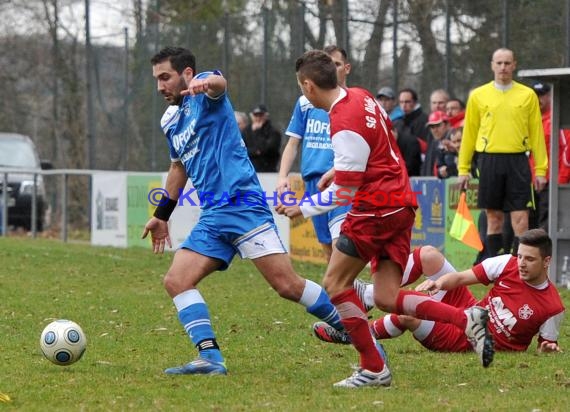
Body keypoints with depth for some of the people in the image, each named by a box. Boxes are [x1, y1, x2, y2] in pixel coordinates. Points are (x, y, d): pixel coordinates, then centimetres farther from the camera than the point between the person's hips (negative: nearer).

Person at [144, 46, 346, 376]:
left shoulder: (204, 97, -2)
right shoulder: (170, 121, 21)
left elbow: (219, 83, -28)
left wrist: (206, 84, -53)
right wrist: (162, 215, 40)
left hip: (242, 204, -9)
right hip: (212, 218, 9)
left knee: (288, 285, -15)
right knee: (176, 281, -7)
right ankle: (210, 358, -13)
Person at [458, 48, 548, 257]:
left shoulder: (528, 95, 6)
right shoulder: (478, 95, 7)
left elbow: (537, 134, 6)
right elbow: (469, 134, 9)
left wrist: (541, 169, 1)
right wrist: (463, 169, 6)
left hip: (517, 162, -1)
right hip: (489, 161, 1)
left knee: (520, 219, -5)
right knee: (494, 217, 4)